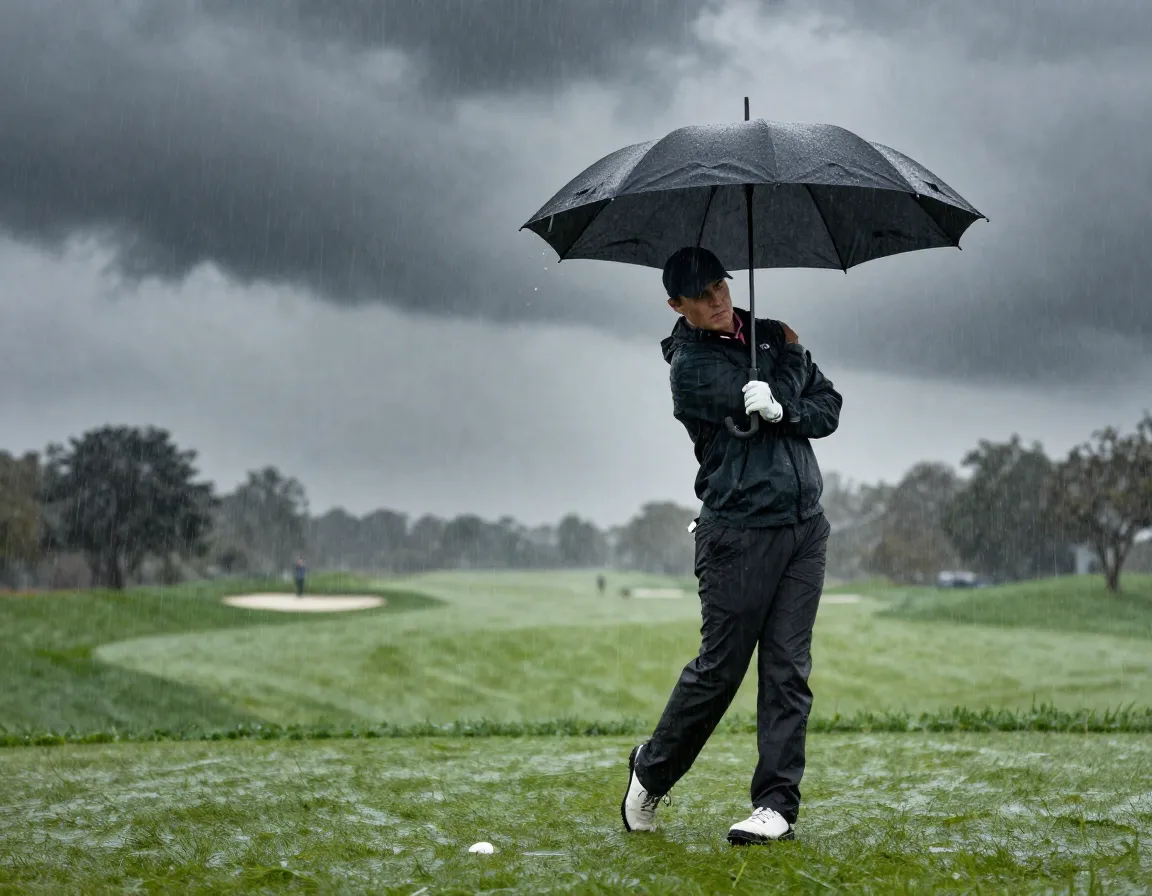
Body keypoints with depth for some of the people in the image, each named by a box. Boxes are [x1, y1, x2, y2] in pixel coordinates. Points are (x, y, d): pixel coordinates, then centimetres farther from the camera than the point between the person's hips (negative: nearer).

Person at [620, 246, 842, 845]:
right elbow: (767, 396, -15)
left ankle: (778, 805, 4)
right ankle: (652, 772, 21)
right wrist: (792, 356, 3)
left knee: (789, 670, 1)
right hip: (739, 532, -5)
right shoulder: (690, 365, -6)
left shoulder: (767, 336, 15)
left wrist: (785, 410, -8)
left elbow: (828, 407, 11)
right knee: (719, 667, -1)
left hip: (805, 526, 6)